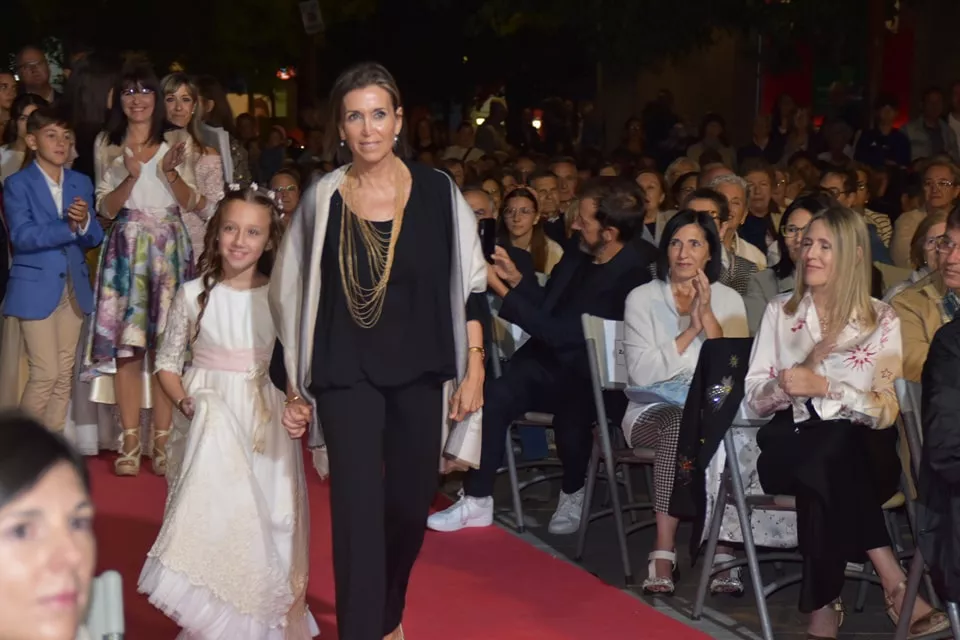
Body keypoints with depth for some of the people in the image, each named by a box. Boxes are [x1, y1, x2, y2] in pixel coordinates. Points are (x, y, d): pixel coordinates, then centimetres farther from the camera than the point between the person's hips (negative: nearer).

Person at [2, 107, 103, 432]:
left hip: (74, 287, 5)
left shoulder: (82, 183, 10)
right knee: (45, 374, -8)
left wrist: (85, 222, -18)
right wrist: (68, 227, -26)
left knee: (65, 375, 8)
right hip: (37, 287, -5)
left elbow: (95, 237, 4)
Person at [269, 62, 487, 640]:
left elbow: (471, 287, 1)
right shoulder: (322, 199, -4)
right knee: (359, 516, -8)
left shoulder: (437, 192, -4)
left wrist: (474, 369, -4)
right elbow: (295, 298, 4)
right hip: (347, 377, -1)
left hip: (419, 375, 2)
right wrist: (296, 387, 5)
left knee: (410, 507, 14)